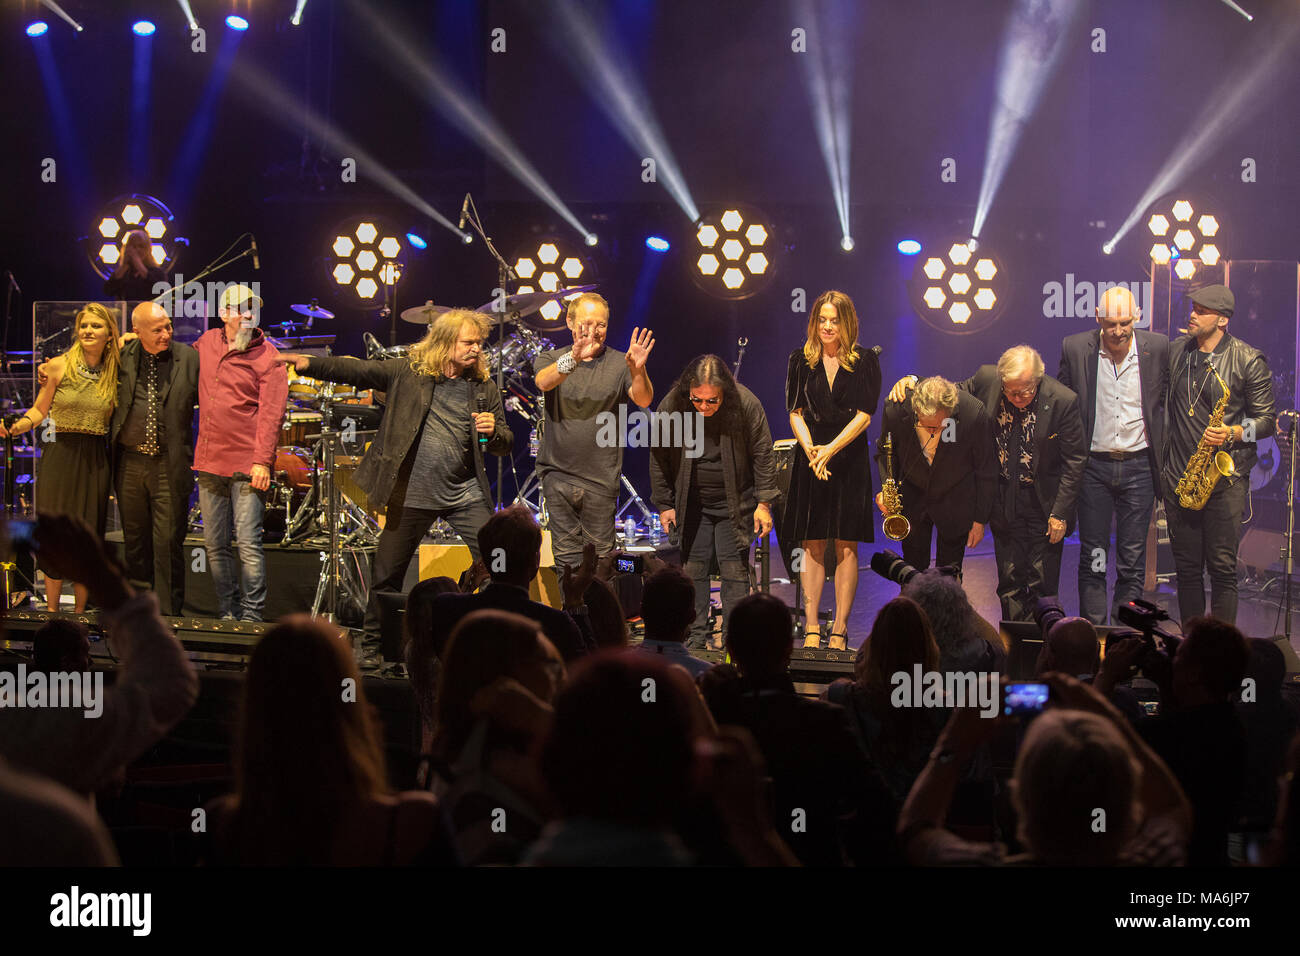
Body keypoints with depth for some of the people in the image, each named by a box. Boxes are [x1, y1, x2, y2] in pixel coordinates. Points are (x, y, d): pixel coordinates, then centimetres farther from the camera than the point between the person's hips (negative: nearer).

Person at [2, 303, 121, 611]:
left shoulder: (113, 372, 6)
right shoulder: (59, 366, -1)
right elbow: (40, 410, 4)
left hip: (95, 461, 2)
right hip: (59, 456, -2)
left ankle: (80, 615, 13)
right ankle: (52, 613, 9)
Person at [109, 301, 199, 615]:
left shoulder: (189, 358, -4)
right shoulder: (123, 356, 4)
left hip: (170, 467, -3)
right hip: (130, 463, 3)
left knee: (168, 543, -3)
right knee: (135, 541, 13)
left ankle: (169, 613, 6)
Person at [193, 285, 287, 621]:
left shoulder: (267, 357, -5)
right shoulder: (206, 343, 10)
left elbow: (271, 413, -10)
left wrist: (263, 461, -18)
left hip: (247, 466, -5)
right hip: (209, 462, 6)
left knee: (248, 542, -9)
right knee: (215, 545, 9)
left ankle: (251, 615, -2)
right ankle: (228, 612, 19)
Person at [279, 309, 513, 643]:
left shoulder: (484, 387, 4)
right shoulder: (408, 372, -2)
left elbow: (505, 445, 8)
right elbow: (359, 371, -9)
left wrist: (493, 431, -15)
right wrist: (308, 364, -20)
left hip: (466, 493, 1)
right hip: (412, 493, -1)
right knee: (386, 573, 7)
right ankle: (374, 640, 24)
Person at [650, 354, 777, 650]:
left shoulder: (745, 405, -18)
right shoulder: (670, 408, -15)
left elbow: (762, 455, -7)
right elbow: (658, 458, -1)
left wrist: (764, 503, -7)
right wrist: (664, 504, 2)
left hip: (734, 503, -2)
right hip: (691, 503, 2)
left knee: (734, 569, -3)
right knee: (693, 568, 1)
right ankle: (695, 639, 8)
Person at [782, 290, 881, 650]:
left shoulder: (865, 361, 1)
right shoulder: (801, 360, 7)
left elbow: (864, 415, -6)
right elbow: (795, 412, 3)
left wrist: (830, 449, -17)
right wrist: (809, 447, -15)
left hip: (850, 457, -1)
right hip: (810, 457, 2)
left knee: (845, 545, -2)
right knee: (812, 543, 0)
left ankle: (840, 628, 2)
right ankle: (811, 627, 3)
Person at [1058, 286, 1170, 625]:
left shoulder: (1157, 348, -3)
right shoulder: (1075, 348, -4)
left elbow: (1165, 402, 9)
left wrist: (1160, 451, 3)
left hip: (1139, 466, 0)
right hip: (1093, 466, 0)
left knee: (1133, 559, 5)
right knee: (1092, 557, 4)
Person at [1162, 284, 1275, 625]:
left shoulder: (1249, 361, -3)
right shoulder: (1175, 352, 11)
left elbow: (1266, 419, -1)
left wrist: (1233, 433, -18)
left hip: (1225, 476, -4)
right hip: (1178, 478, 4)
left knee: (1222, 568, -4)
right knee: (1186, 568, 7)